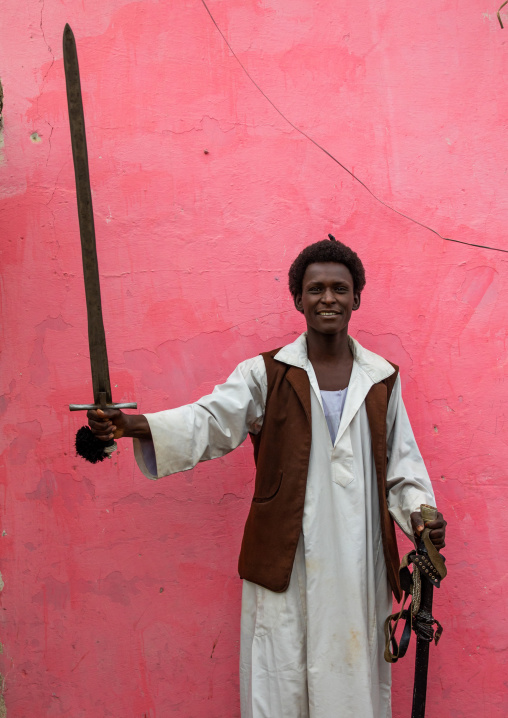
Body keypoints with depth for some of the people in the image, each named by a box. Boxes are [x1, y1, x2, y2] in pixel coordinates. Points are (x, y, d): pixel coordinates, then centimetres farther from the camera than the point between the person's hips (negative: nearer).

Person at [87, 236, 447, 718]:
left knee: (354, 675, 11)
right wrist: (133, 425, -25)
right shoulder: (266, 375, 1)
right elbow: (209, 421, -10)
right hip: (285, 561, -2)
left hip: (358, 561, 2)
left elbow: (401, 461, 12)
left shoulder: (382, 378, 8)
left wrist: (419, 512, -4)